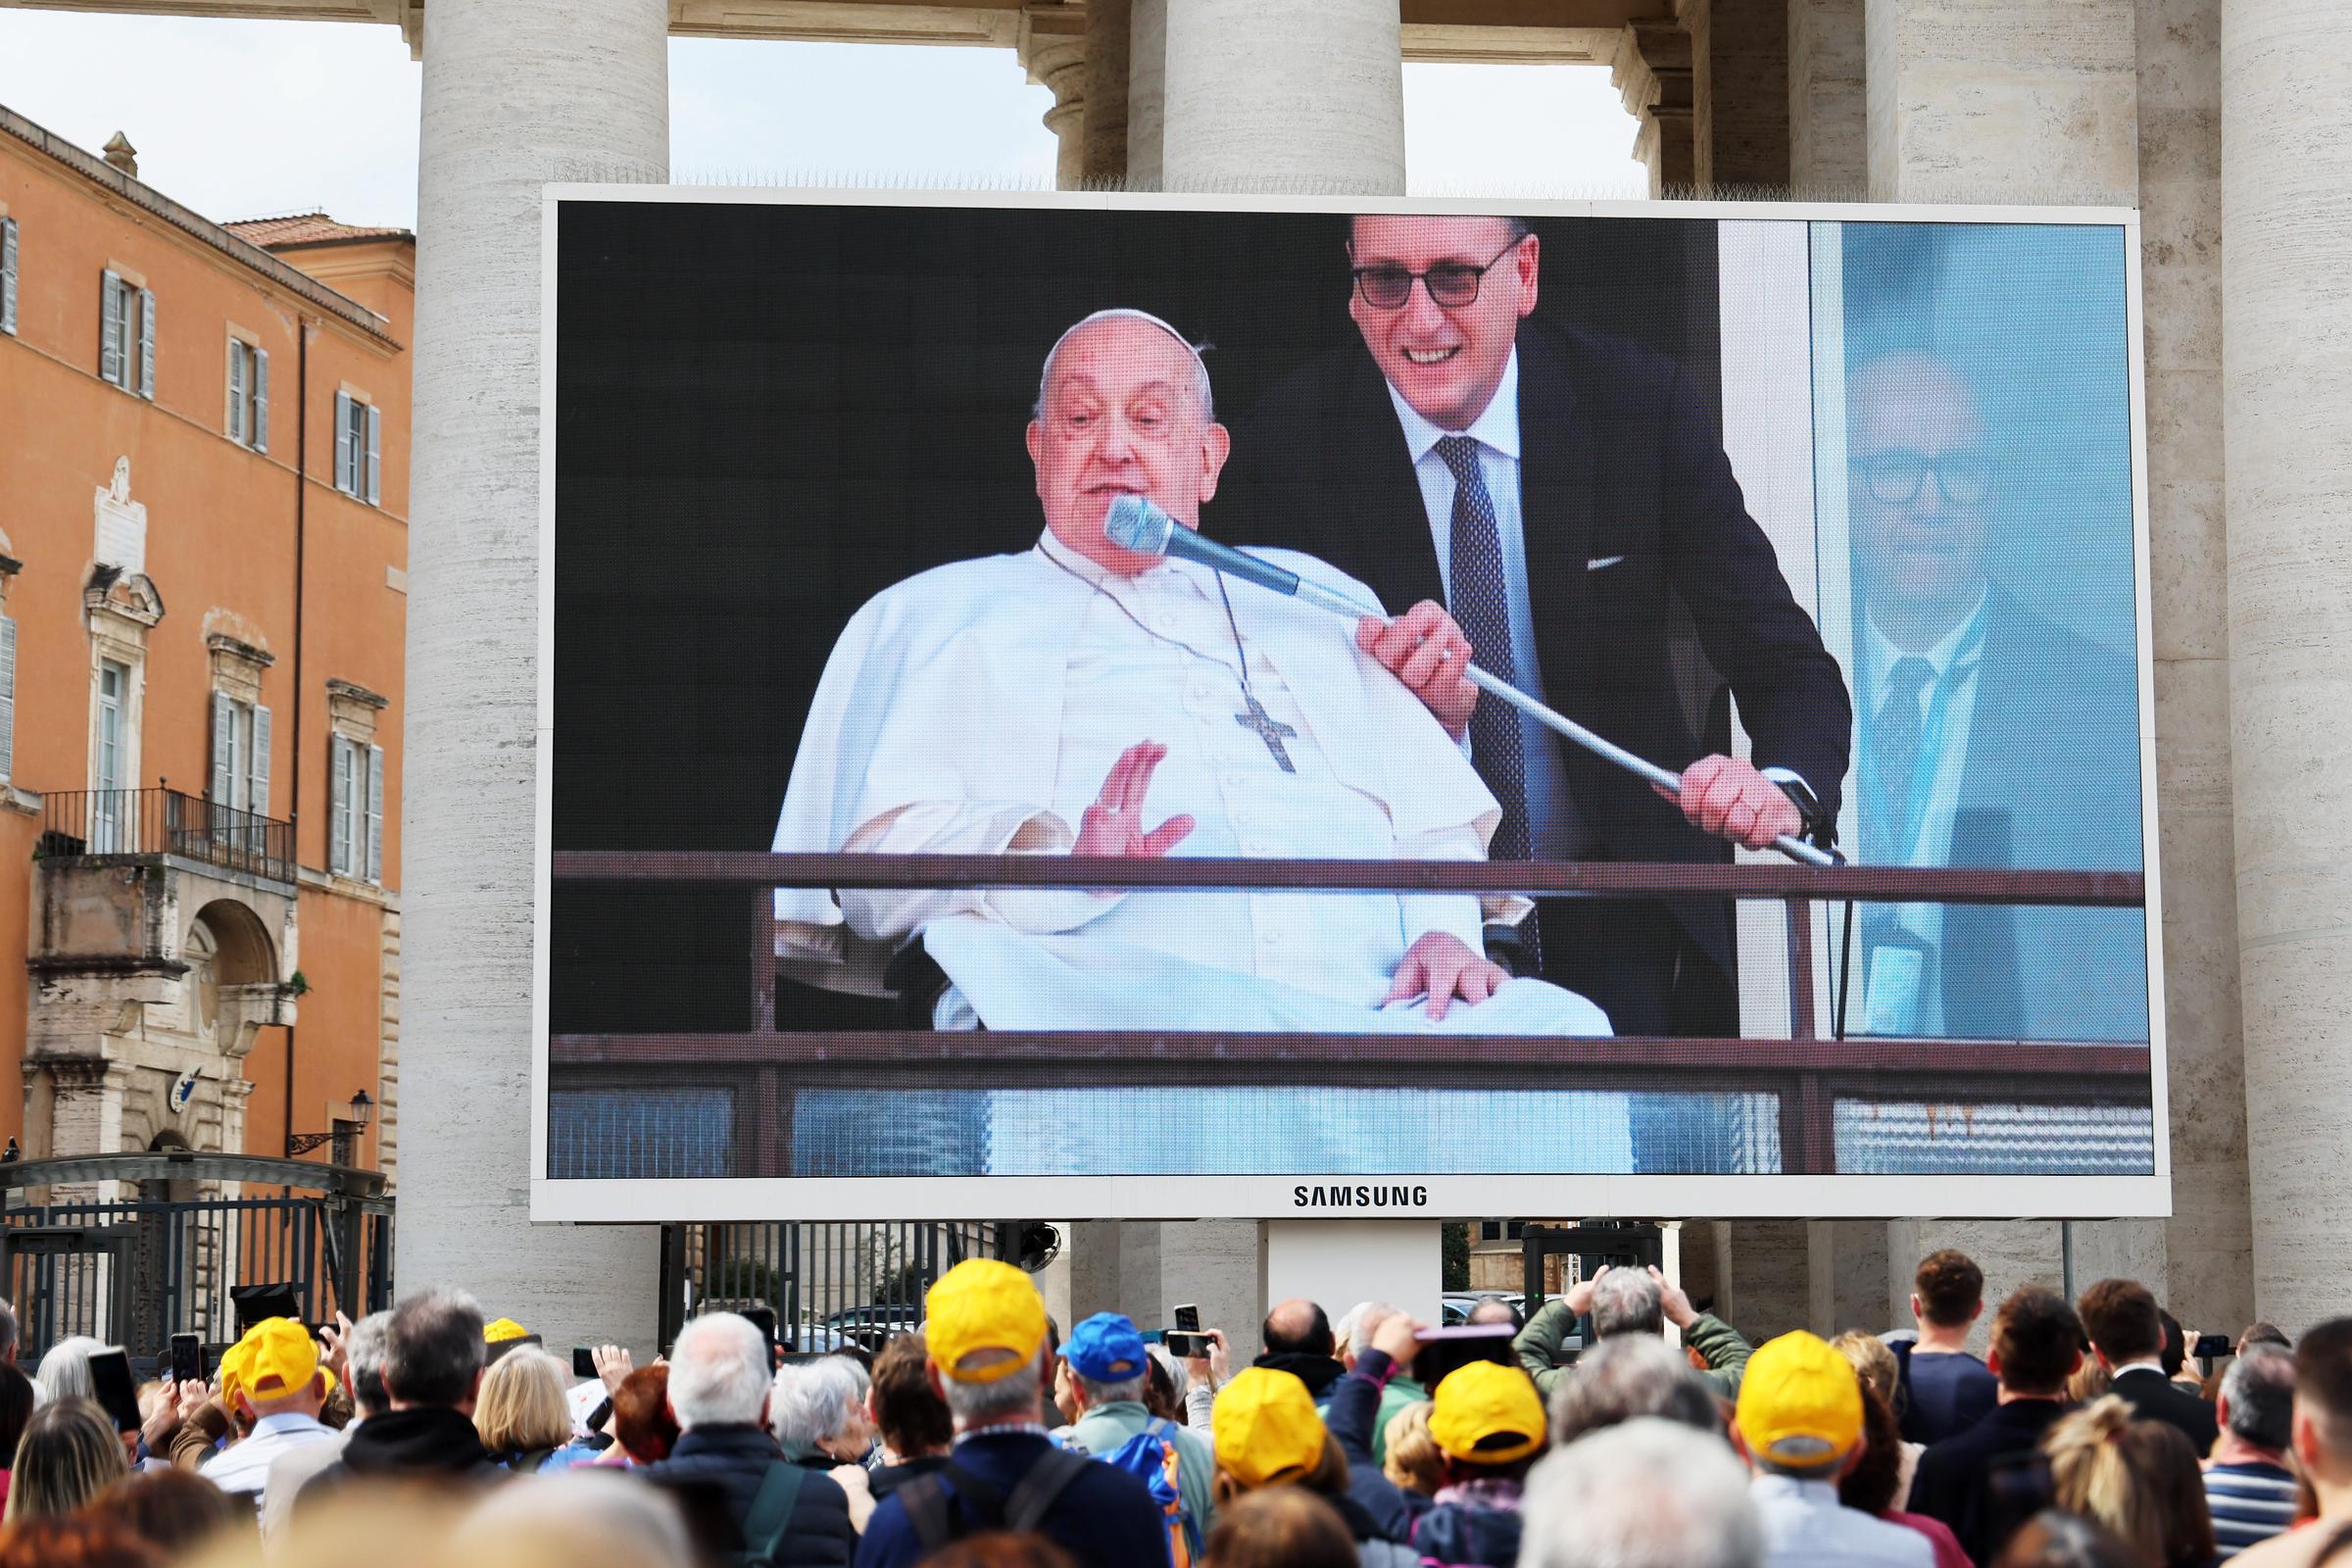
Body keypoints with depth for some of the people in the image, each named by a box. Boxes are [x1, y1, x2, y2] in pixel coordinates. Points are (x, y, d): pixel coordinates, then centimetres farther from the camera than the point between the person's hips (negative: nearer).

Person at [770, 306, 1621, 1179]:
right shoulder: (936, 616, 24)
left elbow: (1435, 820, 27)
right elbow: (881, 850, 9)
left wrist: (1445, 927, 3)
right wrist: (1060, 859, -12)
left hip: (1369, 1006, 4)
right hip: (1113, 994, -3)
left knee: (1565, 1029, -29)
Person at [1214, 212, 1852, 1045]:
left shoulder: (1646, 407, -9)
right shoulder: (1288, 442, -10)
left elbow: (1788, 664, -10)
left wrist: (1782, 785, -34)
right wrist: (1418, 716, -32)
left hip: (1616, 920, 0)